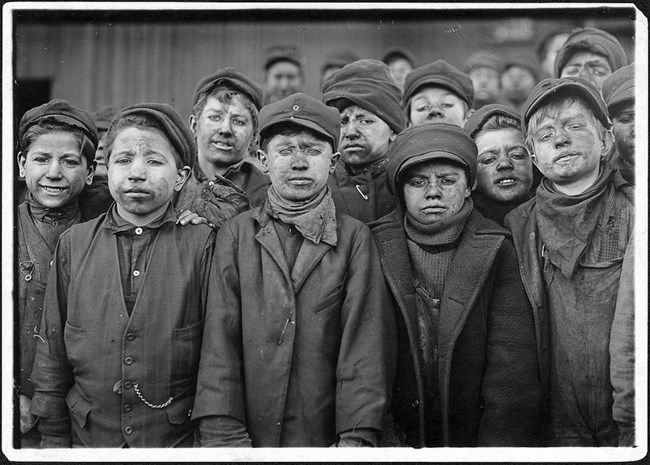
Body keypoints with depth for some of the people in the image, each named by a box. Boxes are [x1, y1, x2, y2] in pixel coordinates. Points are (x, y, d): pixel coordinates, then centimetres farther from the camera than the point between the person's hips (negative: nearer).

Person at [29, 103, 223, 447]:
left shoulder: (202, 244, -7)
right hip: (89, 438, 2)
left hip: (180, 441, -2)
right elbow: (52, 353, 3)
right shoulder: (73, 244, 0)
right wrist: (54, 439, 2)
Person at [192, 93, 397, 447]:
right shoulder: (236, 234, 3)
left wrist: (358, 436, -14)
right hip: (249, 435, 0)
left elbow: (365, 339, -5)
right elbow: (220, 335, -4)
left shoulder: (355, 238, 2)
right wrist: (223, 432, -13)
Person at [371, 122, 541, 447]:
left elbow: (513, 366, -5)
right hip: (396, 439, 0)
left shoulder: (496, 253, 2)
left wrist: (503, 442, -15)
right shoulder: (375, 248, 3)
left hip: (474, 438, 1)